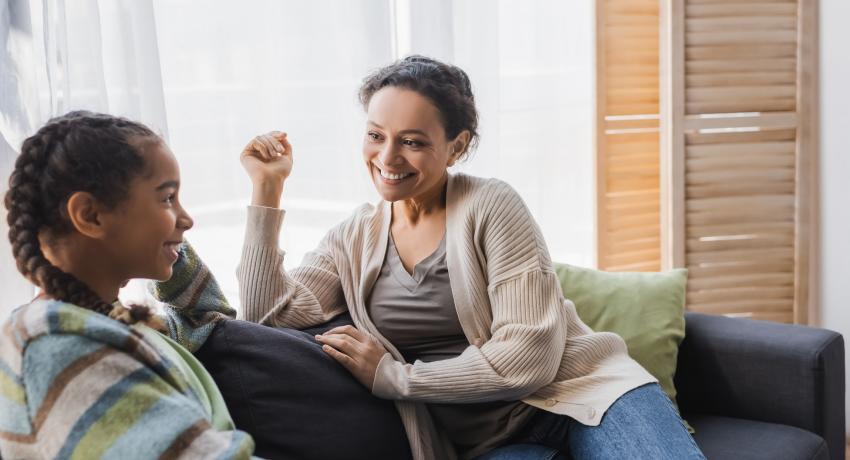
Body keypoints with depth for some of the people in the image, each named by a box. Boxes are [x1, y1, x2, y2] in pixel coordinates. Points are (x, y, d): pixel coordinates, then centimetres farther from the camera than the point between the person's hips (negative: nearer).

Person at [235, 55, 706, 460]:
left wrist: (391, 377, -10)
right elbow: (269, 314, 0)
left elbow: (529, 356, -13)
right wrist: (267, 189, -1)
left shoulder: (490, 206, -6)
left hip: (579, 390, -2)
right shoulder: (353, 240, 9)